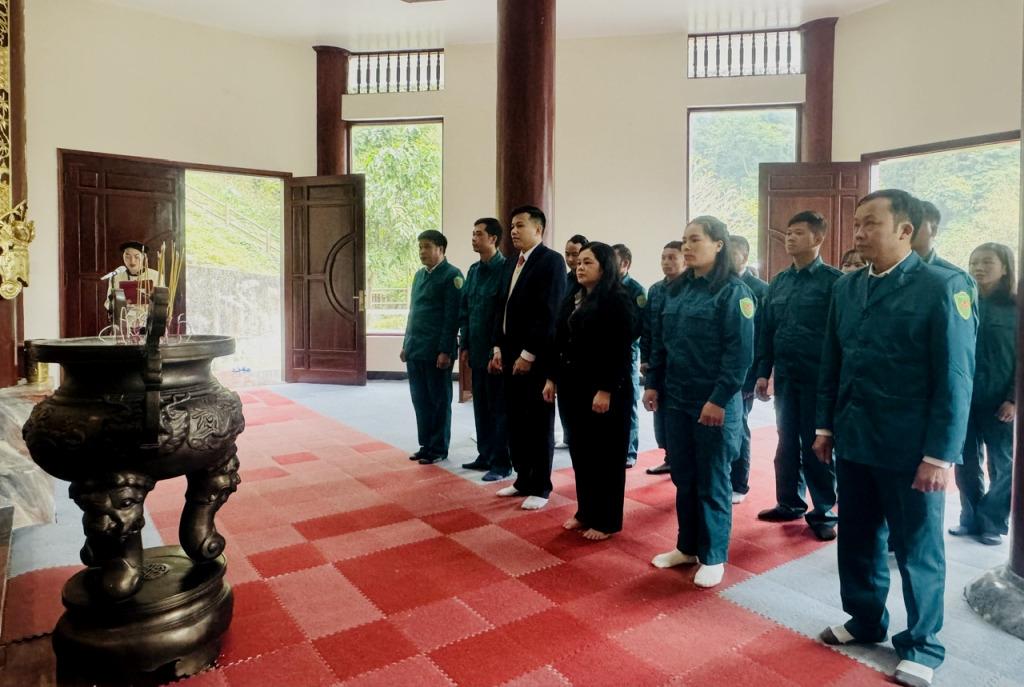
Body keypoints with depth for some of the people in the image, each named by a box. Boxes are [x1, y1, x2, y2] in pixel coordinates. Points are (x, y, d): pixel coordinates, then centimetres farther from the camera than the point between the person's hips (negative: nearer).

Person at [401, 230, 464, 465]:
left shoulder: (451, 275, -8)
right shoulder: (419, 275, 16)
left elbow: (452, 316, -13)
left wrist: (445, 351, -17)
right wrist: (406, 344, 15)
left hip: (436, 351, -7)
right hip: (415, 349, 7)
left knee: (439, 401, 4)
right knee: (420, 399, 12)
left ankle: (439, 449, 15)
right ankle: (425, 445, 24)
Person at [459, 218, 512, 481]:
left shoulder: (505, 269, -11)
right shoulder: (473, 270, 12)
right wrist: (464, 345, 11)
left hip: (497, 351, -7)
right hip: (477, 351, 7)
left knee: (499, 407, 2)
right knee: (481, 406, 14)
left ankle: (501, 463, 11)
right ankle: (485, 456, 26)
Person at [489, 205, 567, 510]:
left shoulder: (551, 260, -9)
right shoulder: (510, 264, 16)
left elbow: (548, 313, -16)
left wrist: (528, 354, -18)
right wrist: (499, 348, 9)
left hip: (536, 357, -7)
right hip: (511, 354, 7)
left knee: (539, 424, 4)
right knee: (516, 422, 12)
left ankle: (540, 488, 16)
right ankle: (523, 479, 26)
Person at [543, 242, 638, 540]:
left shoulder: (618, 301, -11)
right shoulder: (571, 299, 13)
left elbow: (620, 351, -17)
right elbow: (559, 342, 14)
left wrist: (606, 390, -21)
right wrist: (552, 378, 10)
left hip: (604, 389, -7)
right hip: (573, 386, 8)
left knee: (606, 454, 4)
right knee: (580, 450, 14)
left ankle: (606, 520, 17)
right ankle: (585, 511, 29)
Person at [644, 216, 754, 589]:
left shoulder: (733, 291, -10)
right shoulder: (676, 290, 9)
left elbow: (740, 353, -15)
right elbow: (659, 341, 13)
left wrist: (719, 399, -19)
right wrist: (653, 384, 8)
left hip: (714, 403, -6)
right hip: (676, 400, 6)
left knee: (712, 481, 6)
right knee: (683, 477, 15)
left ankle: (713, 556, 22)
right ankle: (687, 546, 31)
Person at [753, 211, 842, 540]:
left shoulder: (833, 280, -7)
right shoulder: (779, 282, 10)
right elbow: (766, 329, 11)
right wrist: (763, 372, 7)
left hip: (818, 377, -5)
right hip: (784, 376, 5)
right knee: (787, 442, 13)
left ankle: (823, 513, 19)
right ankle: (790, 503, 27)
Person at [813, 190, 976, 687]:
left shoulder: (943, 287, -10)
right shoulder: (845, 287, 5)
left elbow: (955, 379, -12)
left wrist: (940, 455, -14)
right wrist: (826, 427, 9)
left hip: (910, 450, -4)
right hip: (853, 442, 5)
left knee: (917, 551, 11)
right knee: (857, 541, 16)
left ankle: (921, 647, 31)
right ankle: (866, 621, 38)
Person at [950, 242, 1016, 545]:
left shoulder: (1016, 308, -1)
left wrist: (1014, 399, -11)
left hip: (1000, 401, -2)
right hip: (964, 397, 2)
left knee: (1003, 465, 8)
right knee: (966, 462, 8)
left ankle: (993, 522, 21)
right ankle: (970, 518, 21)